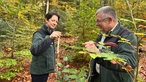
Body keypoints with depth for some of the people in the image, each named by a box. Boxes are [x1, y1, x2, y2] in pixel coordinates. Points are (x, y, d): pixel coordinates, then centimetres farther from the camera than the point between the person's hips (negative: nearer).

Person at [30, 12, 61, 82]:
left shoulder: (50, 33, 9)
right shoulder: (39, 34, -16)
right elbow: (34, 50, -35)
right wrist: (50, 38, -43)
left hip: (45, 69, 8)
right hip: (38, 71, -8)